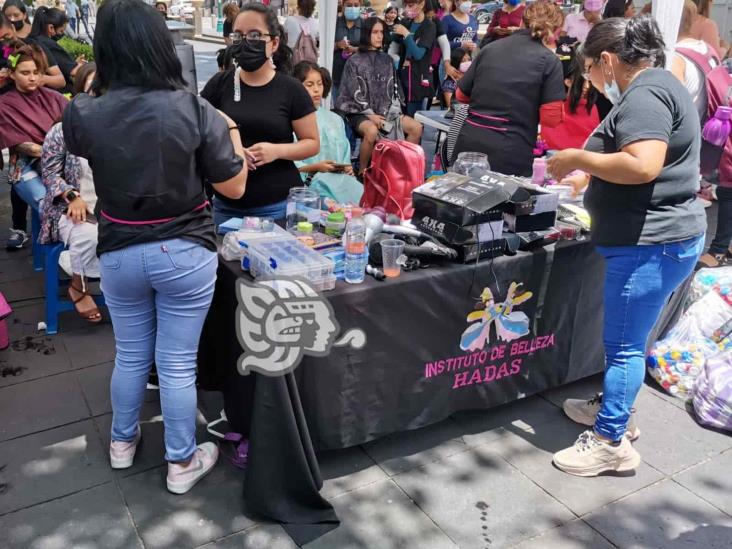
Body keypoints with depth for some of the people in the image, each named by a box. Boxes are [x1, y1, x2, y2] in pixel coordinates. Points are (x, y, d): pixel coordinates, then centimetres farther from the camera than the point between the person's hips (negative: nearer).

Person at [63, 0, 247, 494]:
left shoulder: (84, 115, -10)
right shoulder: (197, 112, -17)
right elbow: (234, 187, -7)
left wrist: (92, 94, 21)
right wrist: (231, 130, 7)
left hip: (118, 254, 3)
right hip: (185, 254, -2)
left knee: (130, 355, 24)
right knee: (178, 364, 11)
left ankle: (123, 442, 45)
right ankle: (182, 463, 29)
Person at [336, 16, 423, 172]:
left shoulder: (387, 60, 13)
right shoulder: (354, 62, -2)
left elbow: (394, 88, 13)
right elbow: (355, 94, -8)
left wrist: (393, 111, -4)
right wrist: (371, 115, -18)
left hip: (385, 111, 5)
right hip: (360, 112, -5)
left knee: (416, 127, -13)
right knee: (371, 131, -38)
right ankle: (362, 172, -20)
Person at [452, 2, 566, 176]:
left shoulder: (490, 48, 11)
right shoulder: (550, 60, -1)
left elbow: (461, 95, 18)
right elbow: (550, 119, -7)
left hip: (469, 145, 4)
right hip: (510, 154, -4)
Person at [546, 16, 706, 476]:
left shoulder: (644, 94, -17)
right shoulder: (657, 86, 16)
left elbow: (643, 165, -31)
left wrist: (578, 158, -20)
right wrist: (589, 177, 26)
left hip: (651, 243, -10)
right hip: (659, 237, 10)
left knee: (624, 344, -1)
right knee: (628, 339, 21)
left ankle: (611, 442, 10)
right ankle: (615, 409, 36)